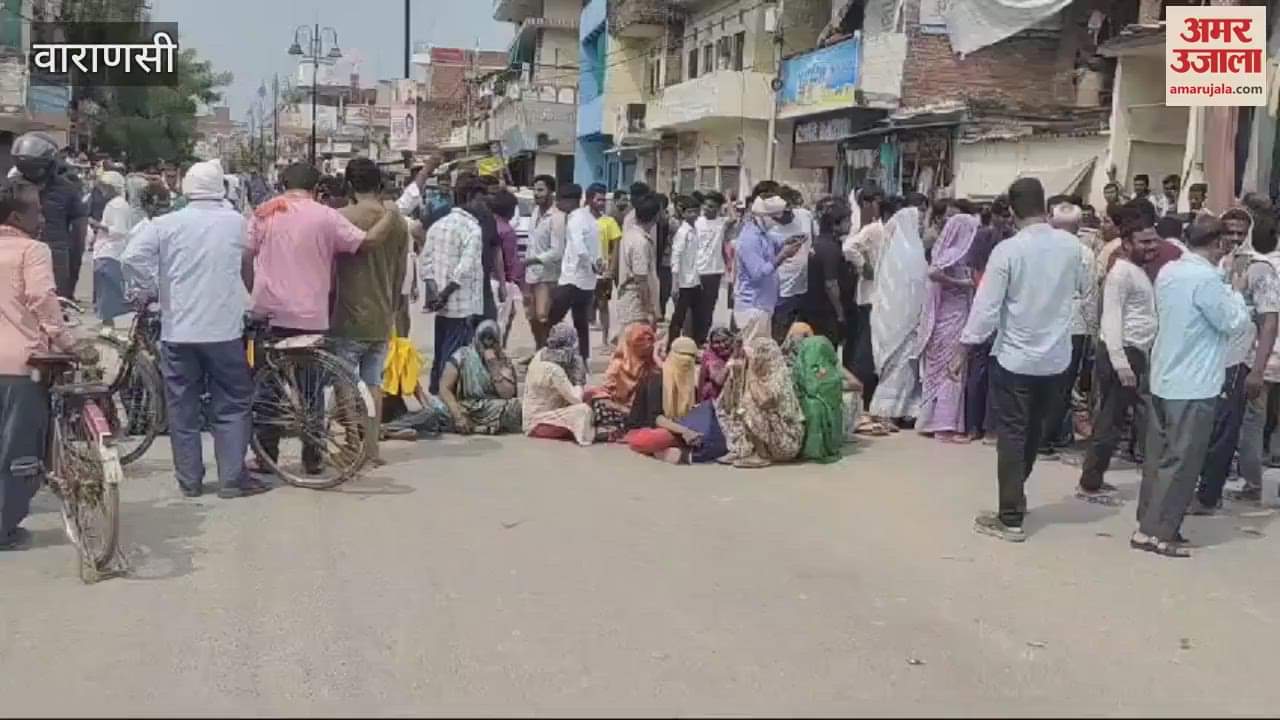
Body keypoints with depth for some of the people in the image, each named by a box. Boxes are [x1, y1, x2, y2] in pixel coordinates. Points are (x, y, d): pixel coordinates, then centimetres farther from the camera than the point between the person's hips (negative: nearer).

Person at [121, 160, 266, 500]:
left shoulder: (166, 224, -2)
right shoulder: (237, 222, -2)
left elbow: (132, 258, -11)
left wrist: (153, 288, 3)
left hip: (177, 330, 1)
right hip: (225, 329, -1)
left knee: (183, 407, 10)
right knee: (232, 405, 8)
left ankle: (189, 480, 16)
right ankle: (232, 478, 8)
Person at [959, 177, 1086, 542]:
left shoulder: (1007, 250, -17)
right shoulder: (1070, 245, -2)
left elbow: (986, 307, -16)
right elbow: (1082, 285, 17)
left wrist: (965, 344, -7)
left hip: (1015, 357, -5)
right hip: (1056, 357, 5)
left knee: (1012, 435, 2)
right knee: (1033, 429, 21)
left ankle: (1010, 519, 4)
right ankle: (1015, 495, 38)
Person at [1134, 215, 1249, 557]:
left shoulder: (1168, 271, 7)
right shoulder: (1207, 279, -19)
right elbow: (1234, 322, -12)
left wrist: (1226, 290, 14)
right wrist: (1237, 292, 3)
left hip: (1163, 379, 9)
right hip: (1194, 385, -8)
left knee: (1159, 455, 14)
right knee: (1182, 461, -2)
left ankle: (1150, 521, 21)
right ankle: (1156, 532, -1)